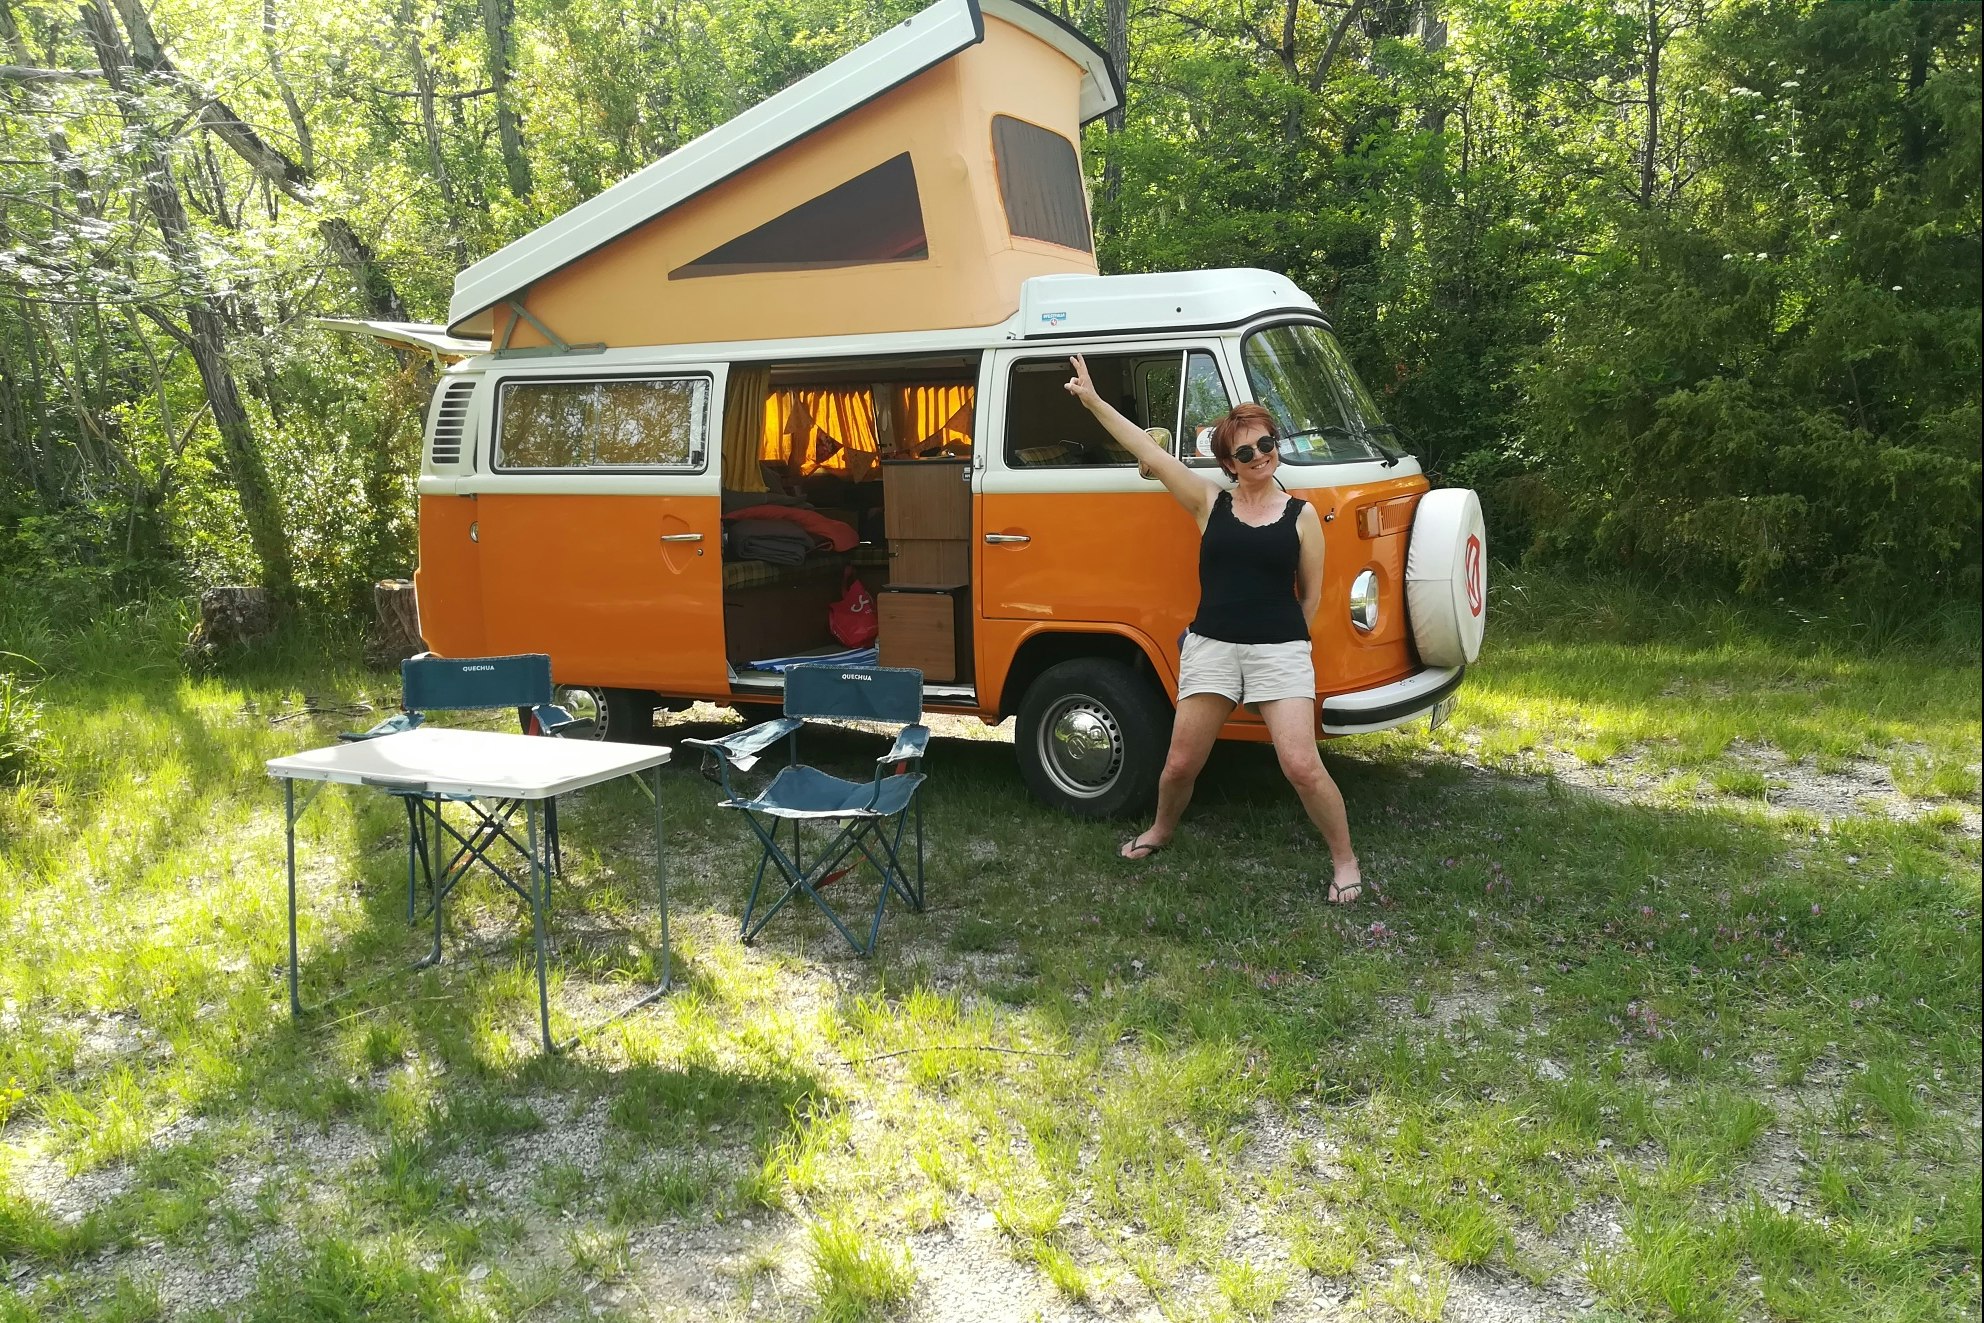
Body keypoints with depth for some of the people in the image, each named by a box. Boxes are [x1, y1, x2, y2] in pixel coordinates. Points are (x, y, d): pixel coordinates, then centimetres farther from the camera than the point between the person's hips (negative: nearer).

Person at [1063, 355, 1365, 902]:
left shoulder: (1301, 515, 3)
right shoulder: (1210, 503, 4)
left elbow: (1310, 596, 8)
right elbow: (1148, 451, 1)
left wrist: (1280, 640, 5)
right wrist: (1094, 401, 0)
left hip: (1280, 651, -2)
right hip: (1210, 647, 2)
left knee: (1303, 767, -10)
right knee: (1180, 763, 8)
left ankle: (1344, 860, 9)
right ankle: (1161, 830, 39)